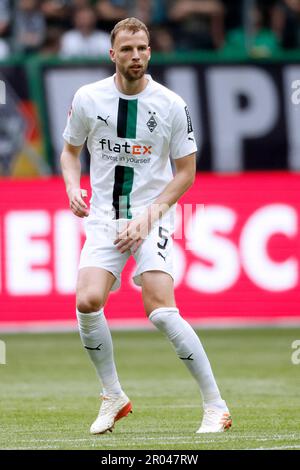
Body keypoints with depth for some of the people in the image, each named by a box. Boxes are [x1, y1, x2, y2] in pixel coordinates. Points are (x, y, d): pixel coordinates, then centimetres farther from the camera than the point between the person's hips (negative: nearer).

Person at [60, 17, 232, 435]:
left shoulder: (171, 105, -5)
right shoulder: (88, 99, 0)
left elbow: (186, 171, 1)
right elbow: (70, 151, 16)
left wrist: (148, 216, -10)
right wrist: (73, 188, -5)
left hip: (153, 217, -2)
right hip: (104, 219, 3)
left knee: (161, 312, -18)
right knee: (88, 302, -18)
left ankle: (216, 407, -9)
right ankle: (113, 397, 4)